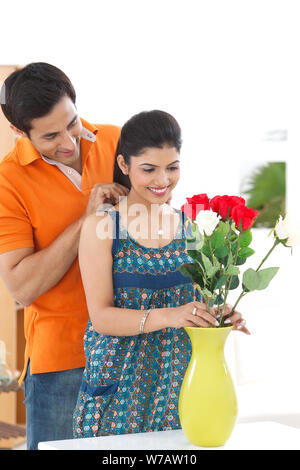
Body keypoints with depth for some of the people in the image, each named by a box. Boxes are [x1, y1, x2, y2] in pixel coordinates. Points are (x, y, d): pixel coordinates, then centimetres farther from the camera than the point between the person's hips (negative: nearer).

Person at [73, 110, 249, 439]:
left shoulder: (189, 226, 6)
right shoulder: (101, 226, -5)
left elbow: (199, 301, 11)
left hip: (180, 381, 3)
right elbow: (101, 316, -11)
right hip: (119, 384, -3)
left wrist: (219, 317, -13)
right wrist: (167, 317, -26)